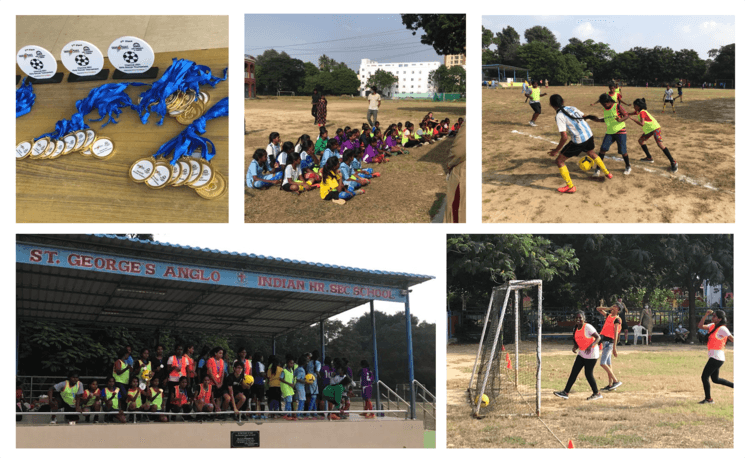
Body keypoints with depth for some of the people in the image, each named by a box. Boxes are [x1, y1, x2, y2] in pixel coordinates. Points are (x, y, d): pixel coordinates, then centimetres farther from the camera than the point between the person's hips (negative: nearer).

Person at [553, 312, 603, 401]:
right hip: (582, 353, 8)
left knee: (588, 374, -5)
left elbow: (598, 337, -19)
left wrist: (591, 346, -34)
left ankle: (597, 394, 11)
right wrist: (574, 347, -4)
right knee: (574, 372, 3)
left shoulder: (588, 327, -17)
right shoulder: (576, 328, 7)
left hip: (591, 354, -8)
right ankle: (566, 393, 5)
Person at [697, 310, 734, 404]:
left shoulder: (722, 329, -14)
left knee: (704, 377, -5)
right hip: (714, 357, 9)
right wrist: (705, 315, -1)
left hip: (716, 357, -9)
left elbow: (733, 339, -15)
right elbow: (700, 326, 10)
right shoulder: (712, 326, 11)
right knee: (715, 379, 19)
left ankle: (708, 399, 4)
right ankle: (735, 386, 26)